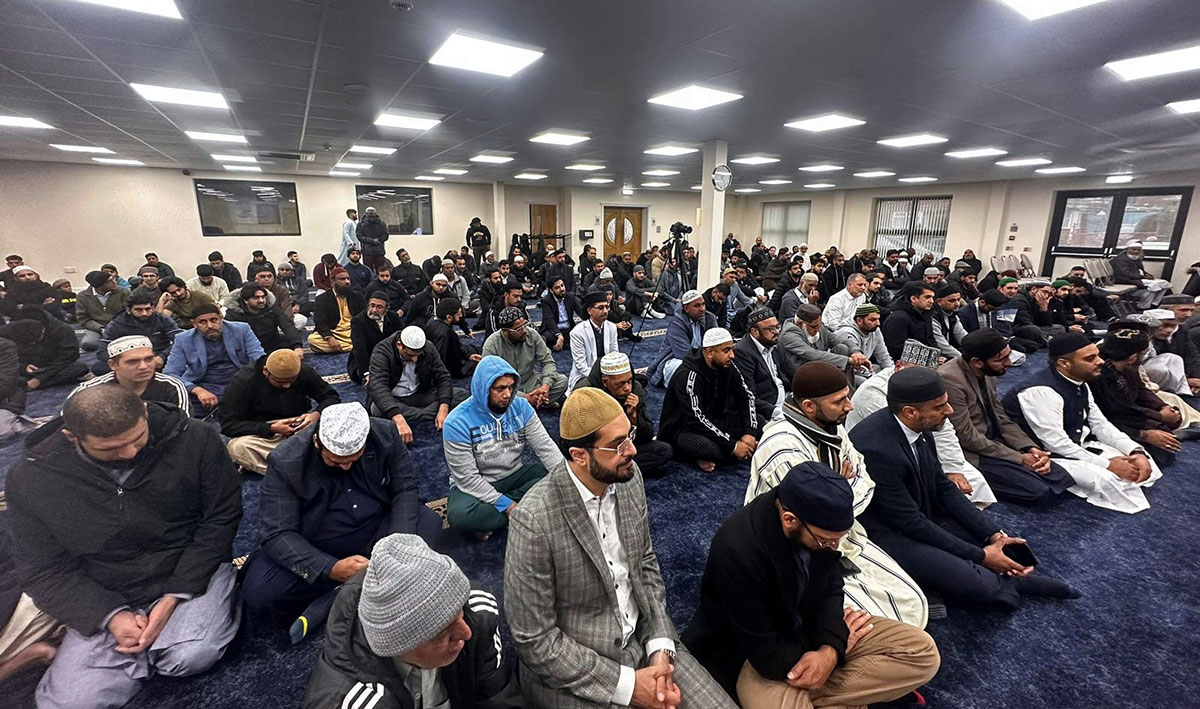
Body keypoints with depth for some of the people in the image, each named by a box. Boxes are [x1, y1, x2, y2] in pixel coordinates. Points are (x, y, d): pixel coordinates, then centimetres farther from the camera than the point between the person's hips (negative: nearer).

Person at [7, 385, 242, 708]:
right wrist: (109, 615, -18)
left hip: (193, 573, -3)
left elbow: (221, 518, -10)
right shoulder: (32, 478, -11)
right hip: (105, 599, 3)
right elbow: (45, 569, -3)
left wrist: (175, 596, -17)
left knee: (193, 655, -26)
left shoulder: (193, 439, -19)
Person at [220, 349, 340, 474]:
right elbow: (228, 425, -14)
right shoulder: (242, 381, -14)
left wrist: (317, 414, -22)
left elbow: (332, 397, 0)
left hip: (300, 429, 2)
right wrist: (271, 428, -25)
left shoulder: (304, 372, -7)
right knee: (237, 447, -36)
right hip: (262, 435, -1)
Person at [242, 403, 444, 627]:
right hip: (313, 549, -1)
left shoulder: (385, 434, -15)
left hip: (376, 533, 2)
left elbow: (405, 489, -9)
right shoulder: (285, 462, -21)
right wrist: (332, 569, -37)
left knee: (429, 524, -21)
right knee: (259, 592, -26)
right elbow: (277, 533, -23)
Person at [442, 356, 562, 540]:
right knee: (459, 515, -35)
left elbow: (545, 447, -10)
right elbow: (467, 478, -20)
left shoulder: (520, 406, -9)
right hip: (475, 485, -4)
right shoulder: (457, 423, -21)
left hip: (514, 474, 4)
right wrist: (507, 505, -24)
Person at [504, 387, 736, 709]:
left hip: (643, 639, 5)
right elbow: (534, 639, -18)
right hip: (573, 673, -4)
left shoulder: (629, 476, -8)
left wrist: (660, 648, -7)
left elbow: (646, 563, 4)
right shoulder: (534, 520, -27)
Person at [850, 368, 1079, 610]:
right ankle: (1001, 583, 12)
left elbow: (942, 487, 5)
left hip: (922, 514, 8)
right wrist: (980, 555, -14)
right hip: (887, 533, -8)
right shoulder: (875, 448, -33)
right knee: (975, 582, -18)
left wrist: (993, 534, -3)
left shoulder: (917, 426, -7)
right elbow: (909, 521, -23)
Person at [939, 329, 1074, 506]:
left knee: (1061, 479, -3)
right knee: (1038, 491, -19)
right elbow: (968, 437, -21)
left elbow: (1001, 418, 10)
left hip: (993, 440, 8)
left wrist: (1031, 448, -5)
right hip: (972, 453, -8)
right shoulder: (950, 380, -26)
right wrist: (1019, 458, -13)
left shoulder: (987, 373, 2)